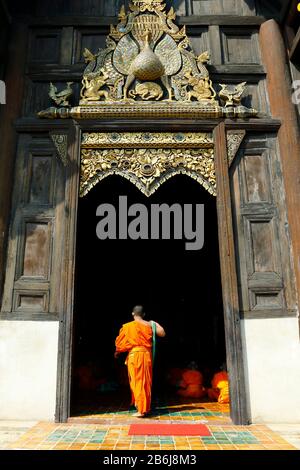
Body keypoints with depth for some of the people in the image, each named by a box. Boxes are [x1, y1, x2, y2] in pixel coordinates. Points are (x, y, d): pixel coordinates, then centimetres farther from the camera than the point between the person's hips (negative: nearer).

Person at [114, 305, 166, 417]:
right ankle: (145, 408, 19)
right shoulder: (149, 325, 2)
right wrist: (156, 324, 18)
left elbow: (120, 342, 4)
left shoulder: (127, 326, -3)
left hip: (134, 355, -3)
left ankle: (140, 410, 1)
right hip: (147, 355, 3)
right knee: (146, 382, 13)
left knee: (137, 382, 4)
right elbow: (162, 333, 5)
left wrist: (117, 352, 22)